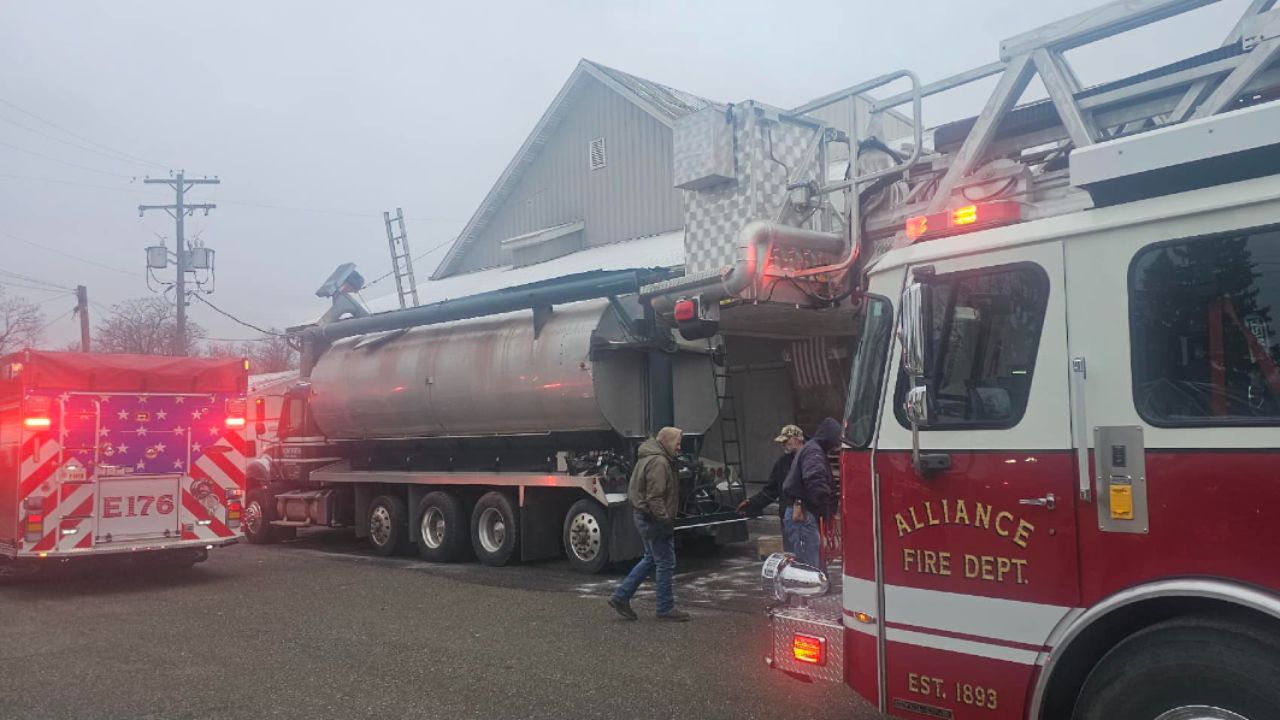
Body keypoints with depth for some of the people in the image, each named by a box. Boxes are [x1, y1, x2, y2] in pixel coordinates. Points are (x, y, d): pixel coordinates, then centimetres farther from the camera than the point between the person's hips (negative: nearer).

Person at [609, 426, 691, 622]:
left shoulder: (649, 457, 15)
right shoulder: (658, 462, -20)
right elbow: (654, 497, -25)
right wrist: (665, 519, -20)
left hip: (644, 517, 11)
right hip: (653, 520, -11)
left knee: (651, 560, 19)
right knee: (665, 564, 0)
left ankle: (621, 597, 21)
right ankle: (666, 609, 10)